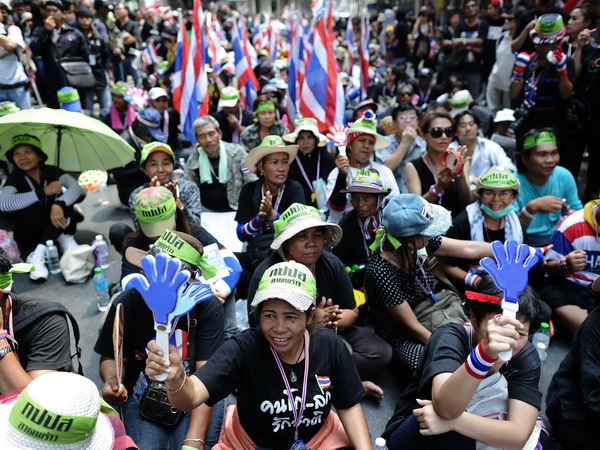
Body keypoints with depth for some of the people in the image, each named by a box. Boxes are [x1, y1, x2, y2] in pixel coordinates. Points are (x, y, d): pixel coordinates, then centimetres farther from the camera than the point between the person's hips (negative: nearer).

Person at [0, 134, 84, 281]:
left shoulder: (52, 172, -7)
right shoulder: (15, 178, -10)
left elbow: (77, 187, -26)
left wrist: (59, 204, -45)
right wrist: (44, 192, -36)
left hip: (59, 229, 1)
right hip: (31, 237, -1)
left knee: (63, 195, -24)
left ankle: (38, 254, -30)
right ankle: (63, 240, -21)